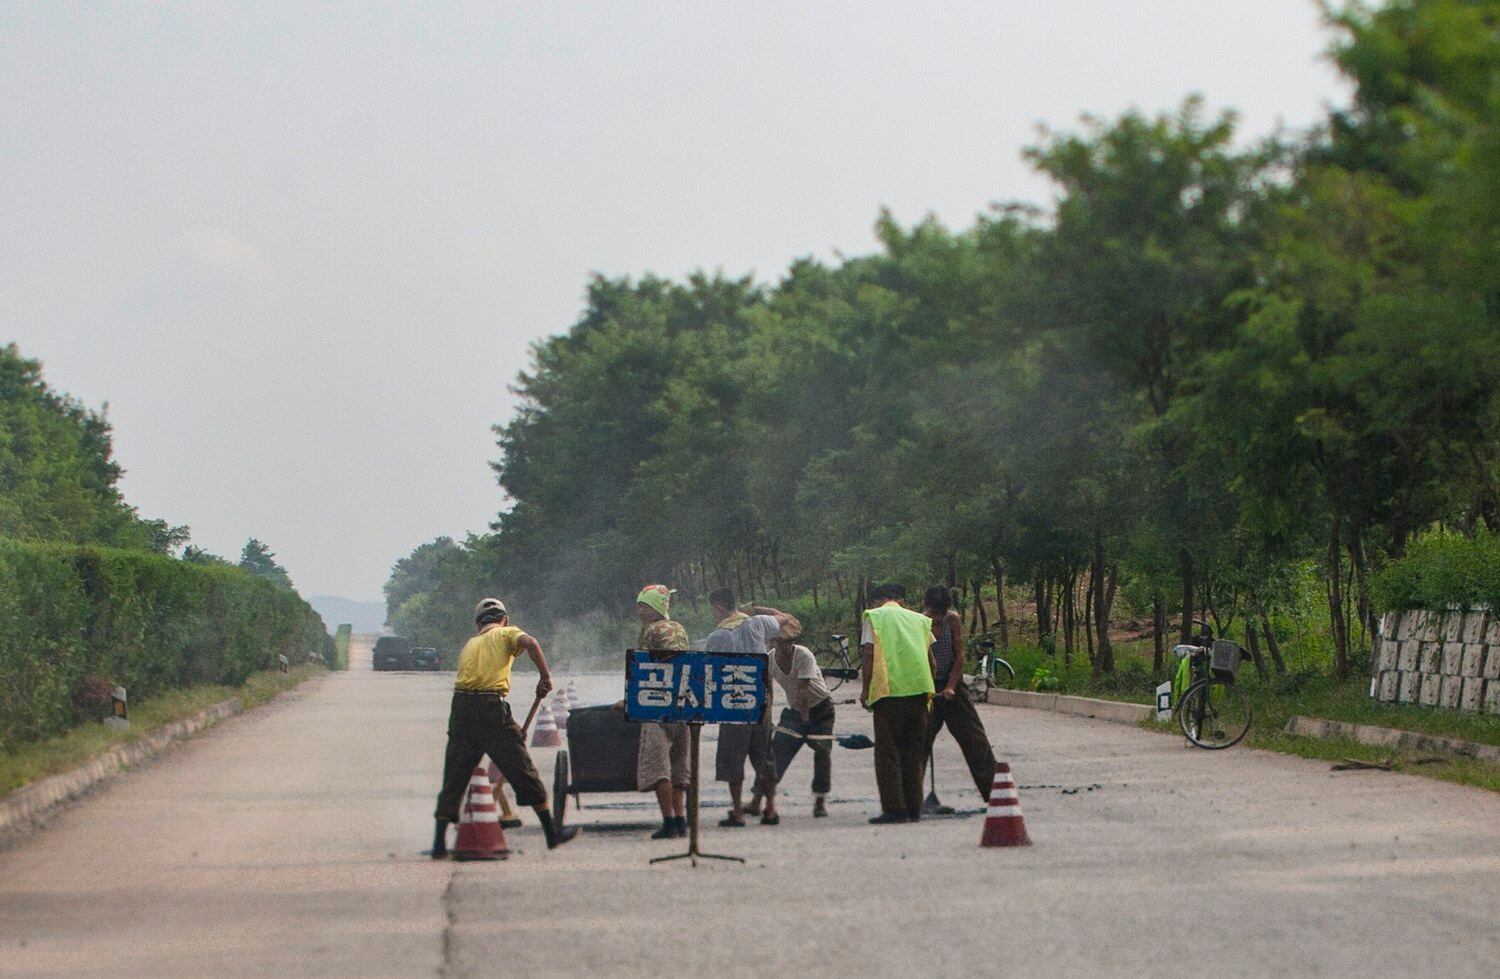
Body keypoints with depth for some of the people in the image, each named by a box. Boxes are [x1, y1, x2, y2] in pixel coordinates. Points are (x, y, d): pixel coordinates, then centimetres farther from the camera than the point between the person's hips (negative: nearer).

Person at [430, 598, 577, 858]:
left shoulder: (470, 644, 27)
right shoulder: (506, 633, 11)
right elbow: (531, 643, -11)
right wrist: (545, 676, -6)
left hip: (460, 706, 4)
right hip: (491, 706, -4)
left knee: (454, 778, 9)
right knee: (522, 771, 4)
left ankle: (439, 843, 6)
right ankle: (551, 832, 11)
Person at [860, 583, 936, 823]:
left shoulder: (874, 617, 6)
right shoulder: (919, 619, 19)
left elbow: (868, 653, -3)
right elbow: (930, 657, 16)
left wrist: (865, 689, 1)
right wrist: (930, 688, 23)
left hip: (888, 690, -4)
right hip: (919, 690, 4)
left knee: (887, 752, 1)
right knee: (914, 752, 10)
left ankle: (894, 808, -5)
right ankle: (913, 808, 10)